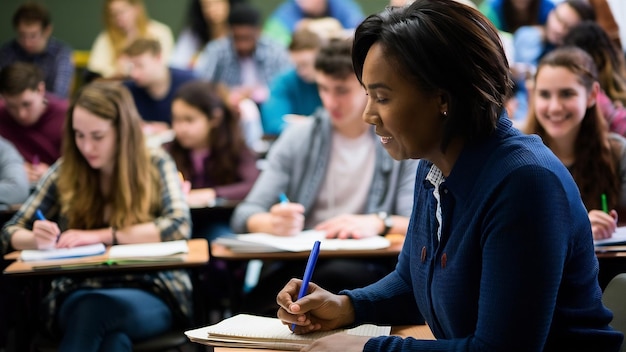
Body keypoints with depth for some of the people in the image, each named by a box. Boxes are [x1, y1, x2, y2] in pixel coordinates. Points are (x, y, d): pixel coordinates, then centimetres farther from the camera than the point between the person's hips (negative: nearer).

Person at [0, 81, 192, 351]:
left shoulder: (155, 165, 3)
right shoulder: (65, 172, 8)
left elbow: (179, 225, -12)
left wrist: (101, 236, -18)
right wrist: (36, 240, -16)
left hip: (151, 295, -2)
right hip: (78, 295, 2)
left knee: (93, 308, -37)